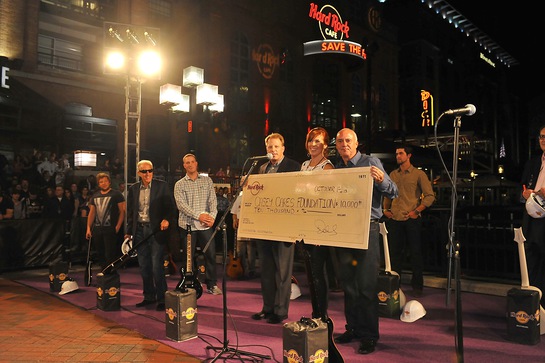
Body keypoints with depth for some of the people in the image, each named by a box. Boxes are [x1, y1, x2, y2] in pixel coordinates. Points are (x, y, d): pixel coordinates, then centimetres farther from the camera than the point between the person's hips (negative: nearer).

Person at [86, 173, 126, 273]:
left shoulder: (116, 194, -1)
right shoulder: (95, 196, 15)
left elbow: (123, 211, -5)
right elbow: (91, 213, 17)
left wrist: (118, 226, -12)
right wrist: (88, 228, 10)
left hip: (110, 230, -6)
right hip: (97, 230, 6)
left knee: (110, 255, -6)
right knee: (100, 255, 11)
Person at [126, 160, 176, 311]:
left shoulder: (162, 186, -3)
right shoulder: (133, 189, 9)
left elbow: (171, 207, -4)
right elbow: (130, 212, 13)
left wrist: (167, 220, -22)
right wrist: (129, 232, 11)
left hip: (156, 230, -5)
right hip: (139, 230, 5)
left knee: (157, 266, -5)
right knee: (144, 267, 12)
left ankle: (162, 299, 6)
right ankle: (149, 296, 25)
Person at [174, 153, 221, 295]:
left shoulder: (207, 180, 10)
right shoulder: (179, 184, 5)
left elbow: (213, 200, 4)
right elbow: (181, 205, -8)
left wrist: (212, 217, -12)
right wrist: (199, 216, -18)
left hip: (206, 225, 1)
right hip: (187, 225, -1)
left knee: (211, 254, 2)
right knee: (189, 257, 6)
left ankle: (212, 285, 15)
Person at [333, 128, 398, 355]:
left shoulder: (371, 162, -3)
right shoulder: (336, 168, 13)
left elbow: (393, 193, -10)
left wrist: (381, 180, -29)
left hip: (366, 229, -6)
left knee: (366, 285, -4)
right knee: (348, 283, 12)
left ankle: (369, 335, 8)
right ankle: (353, 328, 26)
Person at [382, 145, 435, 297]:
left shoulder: (418, 174, -1)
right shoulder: (393, 174, 13)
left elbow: (430, 196, -4)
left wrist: (416, 211, -11)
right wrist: (385, 209, 9)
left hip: (412, 220, -4)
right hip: (394, 219, 4)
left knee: (415, 253, 2)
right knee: (395, 252, 11)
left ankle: (417, 286, 14)